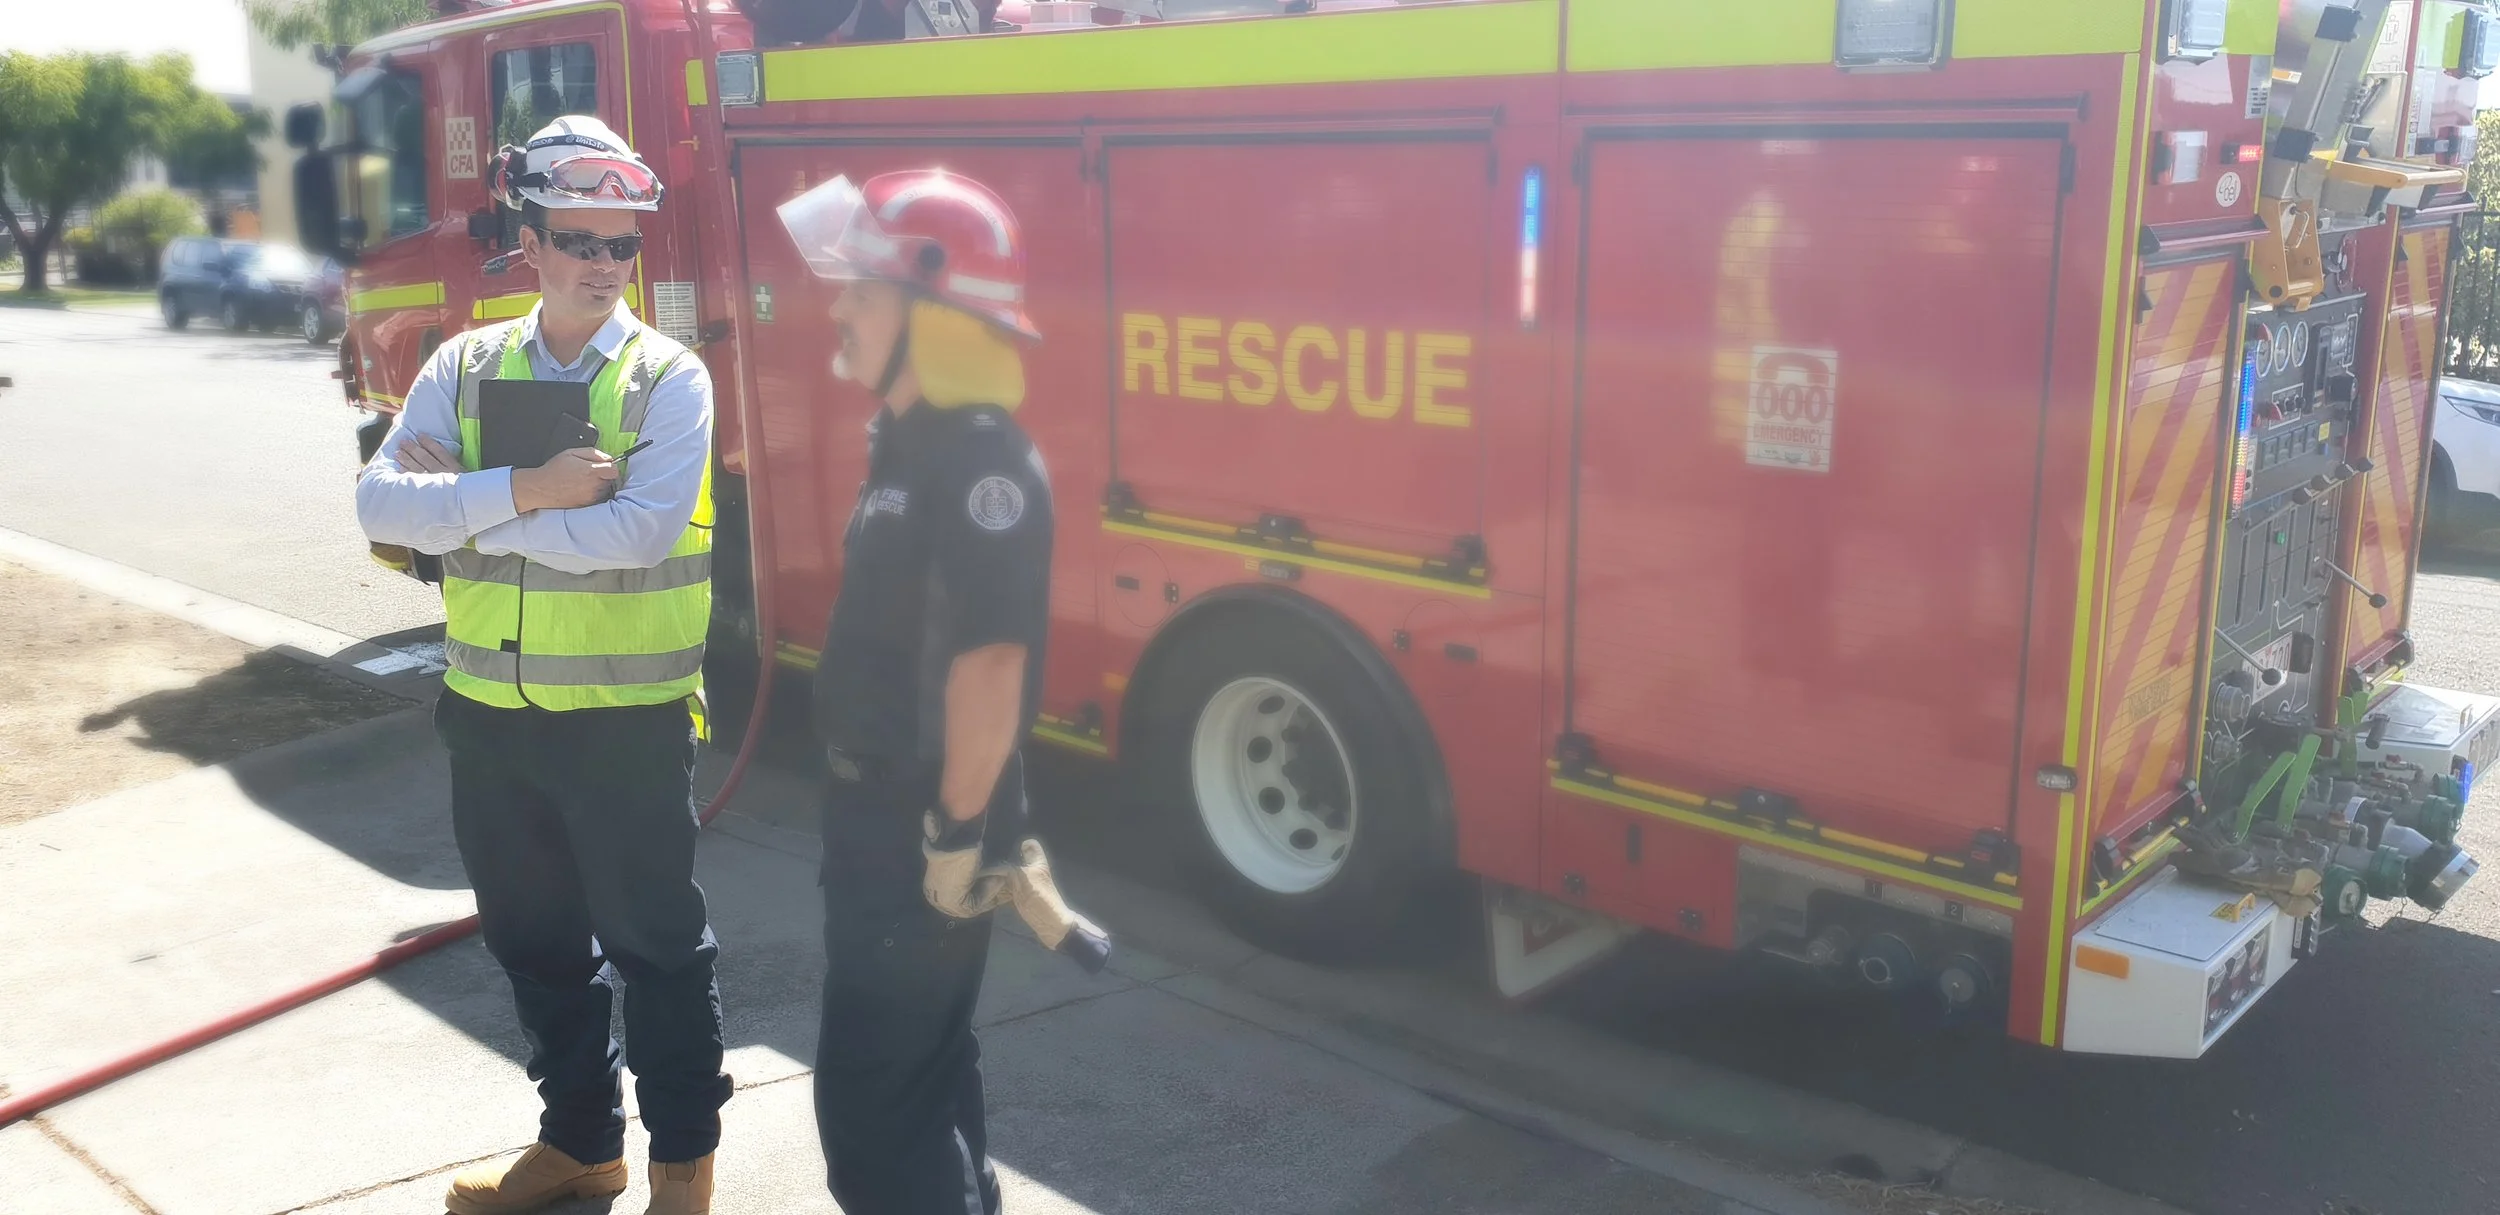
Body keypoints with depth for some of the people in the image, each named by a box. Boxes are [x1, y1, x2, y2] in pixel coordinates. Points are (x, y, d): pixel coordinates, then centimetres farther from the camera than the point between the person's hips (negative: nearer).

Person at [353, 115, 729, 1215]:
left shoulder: (669, 378, -8)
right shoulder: (465, 366, 4)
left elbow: (641, 529, -23)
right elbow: (382, 503, -9)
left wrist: (464, 509, -16)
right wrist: (526, 490, -22)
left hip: (627, 718, -4)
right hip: (491, 713, 5)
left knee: (655, 940, 7)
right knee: (535, 940, 17)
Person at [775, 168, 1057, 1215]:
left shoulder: (984, 462, -23)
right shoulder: (907, 439, 9)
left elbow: (992, 662, -28)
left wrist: (961, 830, -23)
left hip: (930, 832, -10)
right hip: (879, 812, 10)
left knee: (872, 1092, -1)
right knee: (922, 1063, 22)